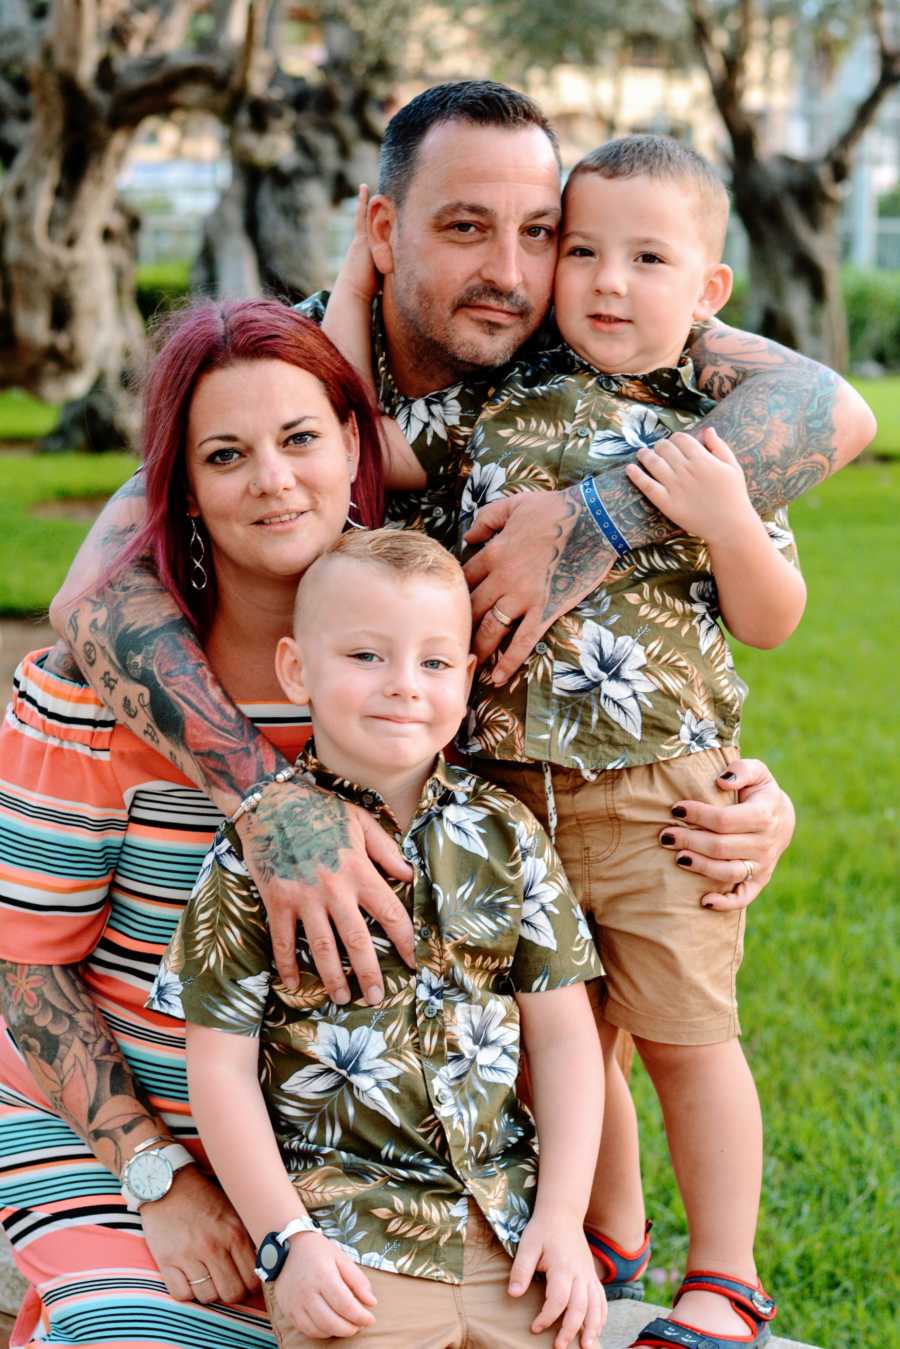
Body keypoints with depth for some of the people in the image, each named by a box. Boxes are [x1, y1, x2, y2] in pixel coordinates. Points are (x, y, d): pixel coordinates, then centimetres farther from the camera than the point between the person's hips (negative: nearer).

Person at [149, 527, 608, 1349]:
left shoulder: (506, 839, 5)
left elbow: (563, 1037, 6)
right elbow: (222, 1066, -4)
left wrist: (563, 1217, -2)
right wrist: (287, 1240, -9)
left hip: (507, 1225, 3)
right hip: (347, 1242, -3)